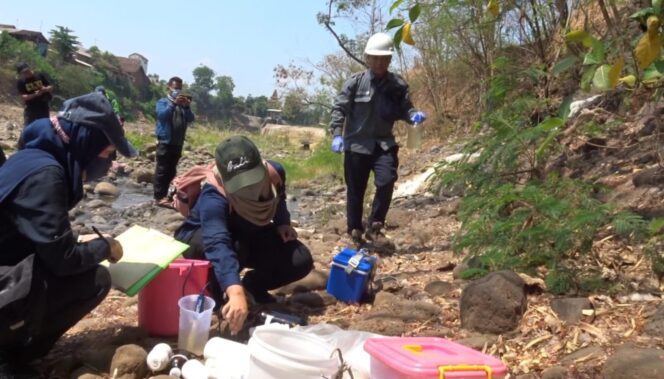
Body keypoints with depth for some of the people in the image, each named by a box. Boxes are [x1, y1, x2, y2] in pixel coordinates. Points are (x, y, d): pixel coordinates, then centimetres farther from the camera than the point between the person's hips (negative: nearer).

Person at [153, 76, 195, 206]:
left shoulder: (183, 104, 15)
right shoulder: (163, 102, 3)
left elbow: (190, 119, 2)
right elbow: (161, 114, -16)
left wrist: (187, 107, -15)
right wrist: (174, 103, -26)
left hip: (178, 143, 5)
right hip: (165, 141, -5)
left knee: (171, 171, 9)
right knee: (162, 169, -7)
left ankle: (165, 195, 16)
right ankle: (159, 197, -7)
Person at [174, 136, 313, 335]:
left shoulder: (274, 172, -23)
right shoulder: (213, 197, -40)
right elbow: (218, 245, -57)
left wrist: (282, 223, -14)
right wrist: (236, 293, -71)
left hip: (250, 237, 5)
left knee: (301, 260, -16)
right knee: (234, 248, -41)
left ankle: (254, 283, 11)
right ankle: (213, 292, -9)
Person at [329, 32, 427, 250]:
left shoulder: (398, 85, 0)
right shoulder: (355, 82, -5)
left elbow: (404, 109, 7)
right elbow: (339, 108, -5)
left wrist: (414, 115, -16)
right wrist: (337, 134, -18)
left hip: (384, 143, 1)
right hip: (356, 143, -1)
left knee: (387, 181, -18)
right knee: (355, 190, 7)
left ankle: (375, 228, 0)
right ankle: (355, 230, 27)